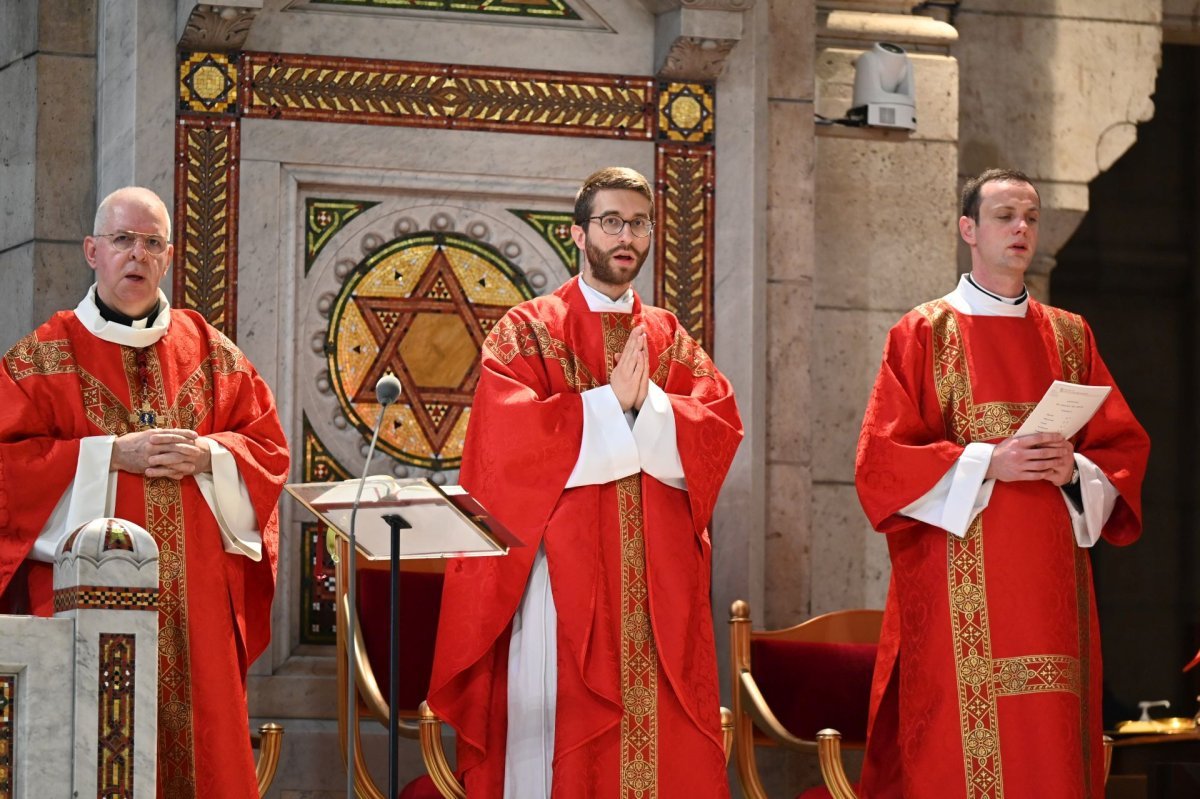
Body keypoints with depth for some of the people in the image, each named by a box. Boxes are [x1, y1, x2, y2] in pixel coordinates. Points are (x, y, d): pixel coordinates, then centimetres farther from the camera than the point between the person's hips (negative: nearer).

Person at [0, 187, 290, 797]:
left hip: (195, 600, 3)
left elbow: (268, 447, 11)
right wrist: (112, 456, -13)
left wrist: (206, 456, -9)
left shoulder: (211, 353, 11)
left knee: (200, 734, 1)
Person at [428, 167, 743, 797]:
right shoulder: (530, 330, 5)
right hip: (564, 571, -3)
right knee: (561, 737, -6)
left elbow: (721, 426, 3)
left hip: (658, 579, 4)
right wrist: (612, 402, -12)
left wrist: (650, 404, -13)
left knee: (666, 739, -2)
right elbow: (508, 434, -10)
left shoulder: (670, 338, 17)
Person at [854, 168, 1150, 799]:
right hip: (959, 587, -4)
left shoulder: (1069, 337, 15)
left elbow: (1124, 446, 13)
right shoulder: (923, 333, 4)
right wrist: (985, 462, -14)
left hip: (1051, 580, 4)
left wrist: (1076, 470, -8)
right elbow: (882, 457, -3)